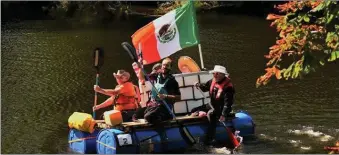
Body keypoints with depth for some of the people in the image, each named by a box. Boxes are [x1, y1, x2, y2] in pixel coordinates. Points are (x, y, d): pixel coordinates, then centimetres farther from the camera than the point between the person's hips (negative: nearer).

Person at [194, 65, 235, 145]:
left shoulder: (228, 87, -24)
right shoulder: (213, 81, -1)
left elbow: (228, 103, -27)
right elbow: (205, 87, 16)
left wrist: (223, 115, -34)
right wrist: (199, 85, -7)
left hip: (221, 108, -9)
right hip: (213, 106, 9)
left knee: (211, 114, -34)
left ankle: (210, 139, -32)